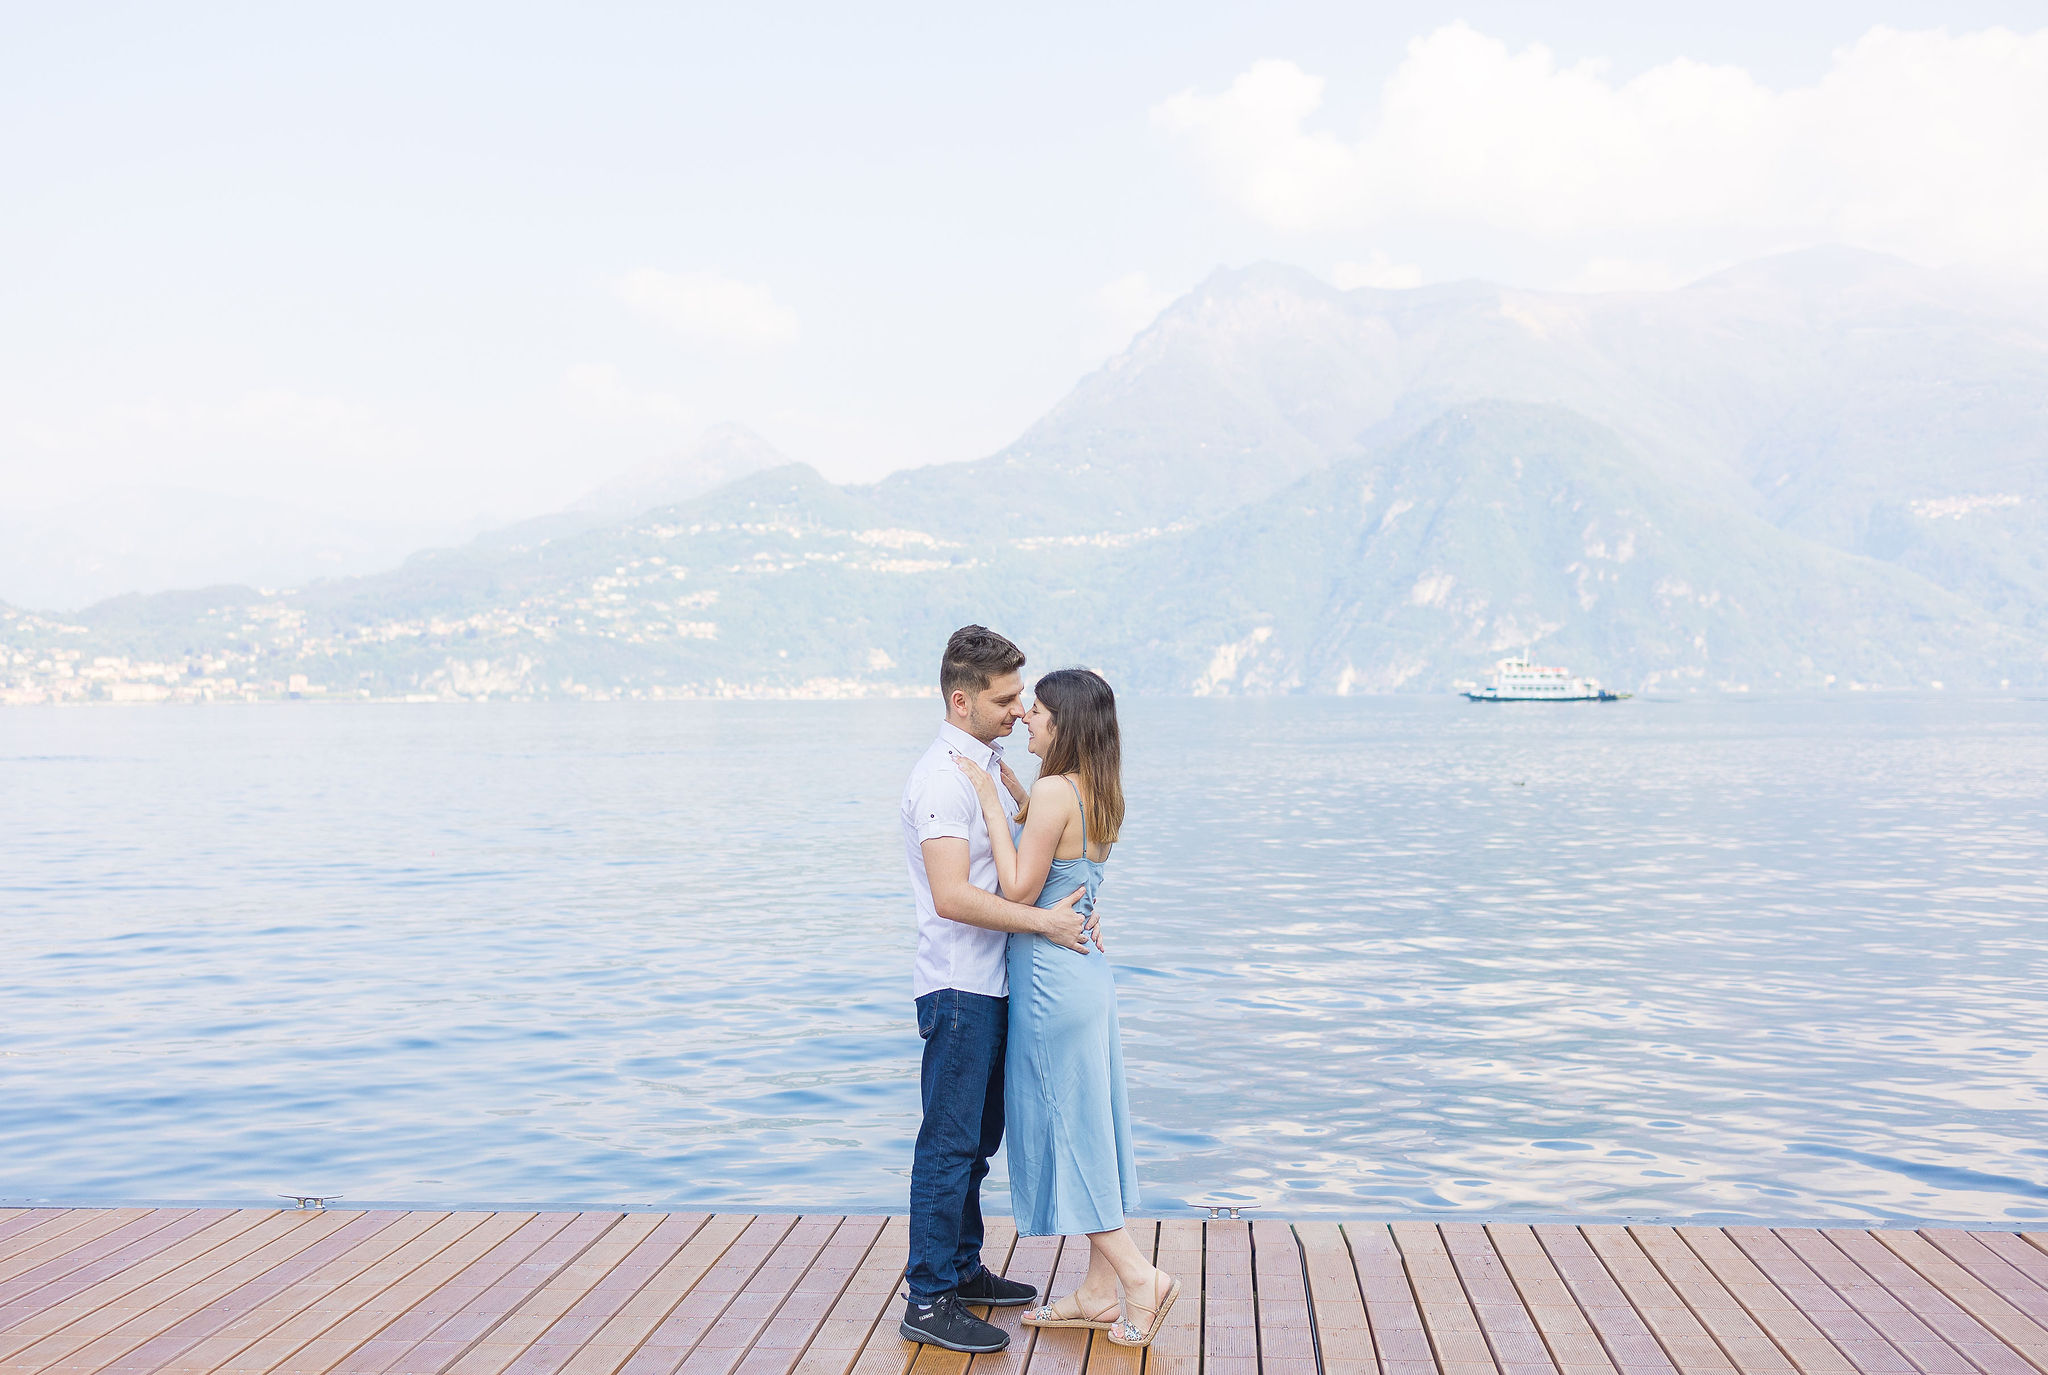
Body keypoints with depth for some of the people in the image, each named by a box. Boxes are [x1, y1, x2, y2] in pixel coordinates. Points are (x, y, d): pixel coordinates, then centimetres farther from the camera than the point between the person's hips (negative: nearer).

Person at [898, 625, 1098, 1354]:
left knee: (977, 1138, 18)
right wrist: (1045, 920, -24)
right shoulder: (942, 777, -19)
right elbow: (953, 897, -28)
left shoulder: (989, 763, 11)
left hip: (990, 984, 9)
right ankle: (927, 1301, 3)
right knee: (950, 1143, -4)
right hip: (958, 987, -9)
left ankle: (963, 1268, 30)